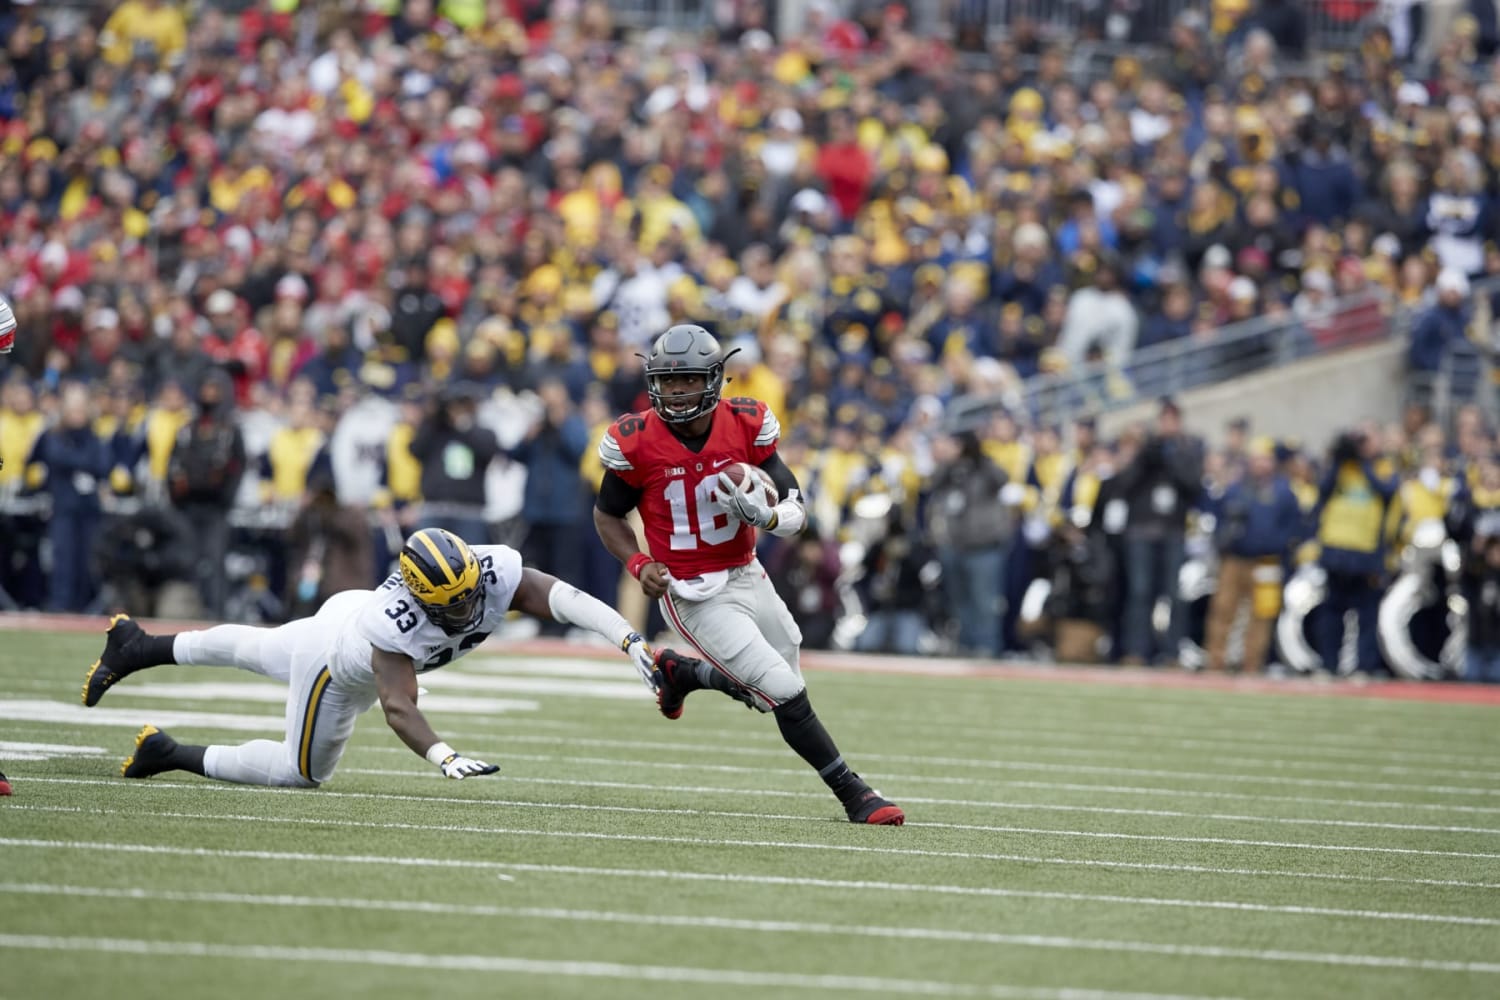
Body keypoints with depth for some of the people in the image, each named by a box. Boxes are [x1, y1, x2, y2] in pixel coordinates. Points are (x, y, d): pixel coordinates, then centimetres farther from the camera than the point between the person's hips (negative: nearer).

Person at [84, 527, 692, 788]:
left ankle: (135, 647, 51)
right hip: (340, 664, -7)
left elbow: (570, 599, -43)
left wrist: (634, 643, -53)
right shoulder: (397, 624, -47)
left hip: (354, 612, 7)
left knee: (255, 651, 30)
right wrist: (444, 757, -69)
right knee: (303, 771, 11)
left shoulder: (496, 573, -35)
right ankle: (170, 756, 23)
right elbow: (398, 706, -53)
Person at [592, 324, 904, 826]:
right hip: (694, 596, -5)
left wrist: (765, 516, -31)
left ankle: (680, 673, 43)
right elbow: (606, 516, 2)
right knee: (786, 695, -12)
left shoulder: (746, 426, -10)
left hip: (747, 576, 5)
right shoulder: (637, 442, -15)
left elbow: (796, 511, -8)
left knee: (766, 692, 20)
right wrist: (639, 565, -16)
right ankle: (853, 794, 1)